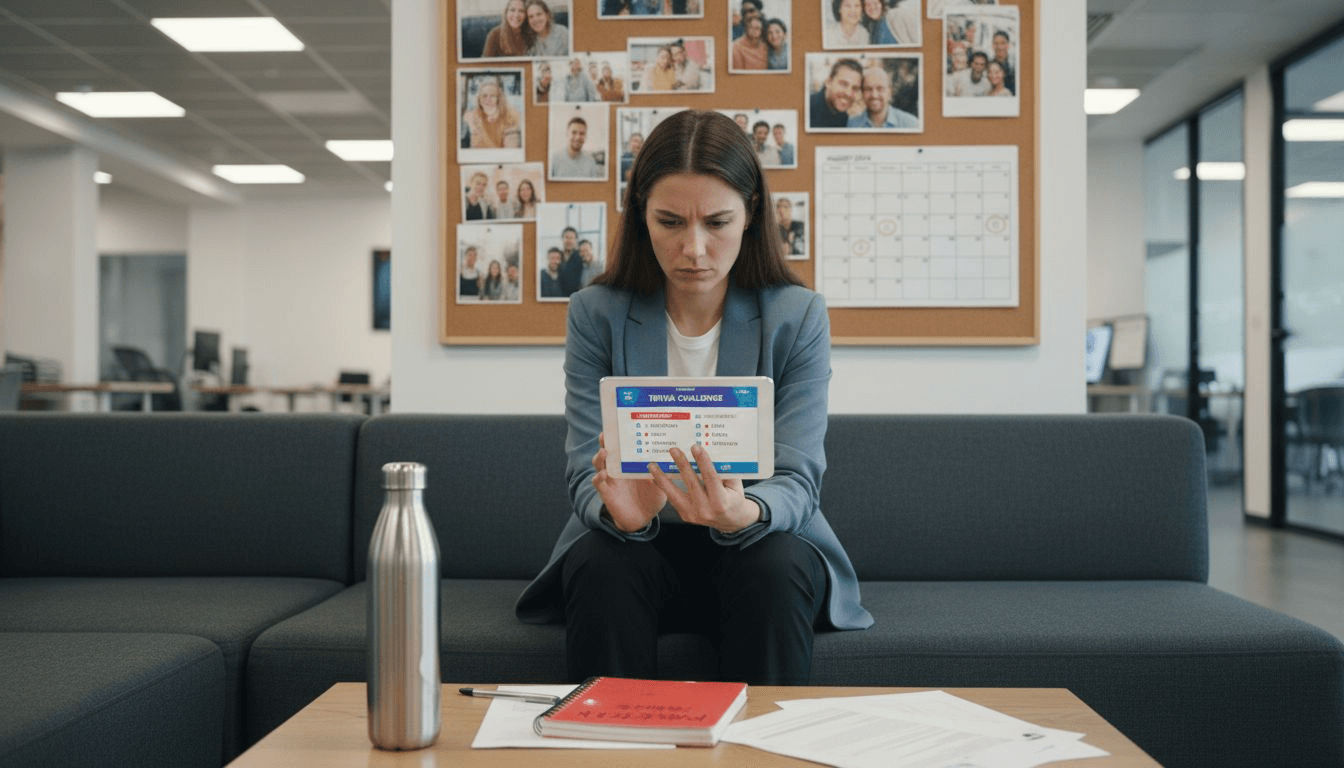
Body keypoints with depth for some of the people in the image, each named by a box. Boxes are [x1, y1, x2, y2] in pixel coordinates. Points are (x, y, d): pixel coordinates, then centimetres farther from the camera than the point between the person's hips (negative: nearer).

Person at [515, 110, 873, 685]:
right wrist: (620, 509, -34)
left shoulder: (798, 316, -6)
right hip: (640, 544, 0)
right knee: (601, 567, -31)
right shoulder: (596, 313, -4)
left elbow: (797, 481, -12)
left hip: (758, 540, 0)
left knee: (778, 569, -32)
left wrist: (743, 513, -36)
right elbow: (585, 475, -9)